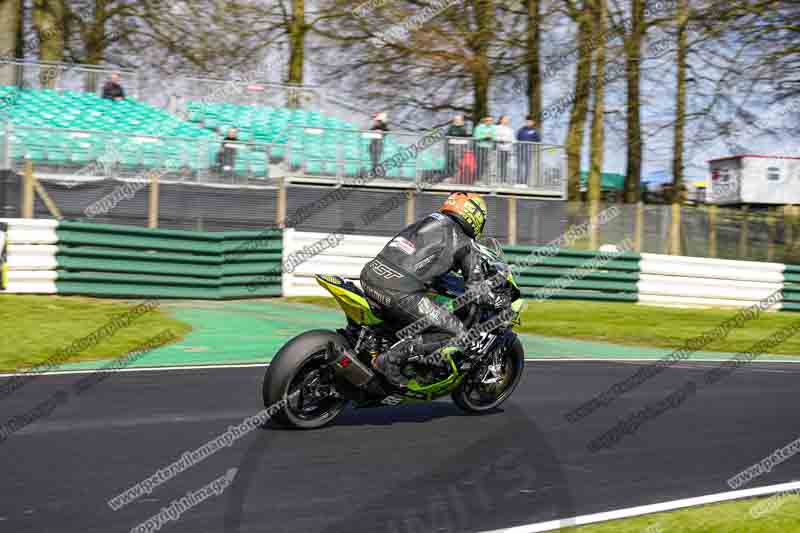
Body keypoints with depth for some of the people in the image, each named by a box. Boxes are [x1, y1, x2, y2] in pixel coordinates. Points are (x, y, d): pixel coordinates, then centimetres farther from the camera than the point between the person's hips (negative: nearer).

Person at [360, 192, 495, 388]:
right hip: (401, 293, -8)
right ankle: (391, 359, -9)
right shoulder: (464, 244, 8)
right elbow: (476, 290, 7)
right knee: (458, 334, -2)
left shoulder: (426, 221, 27)